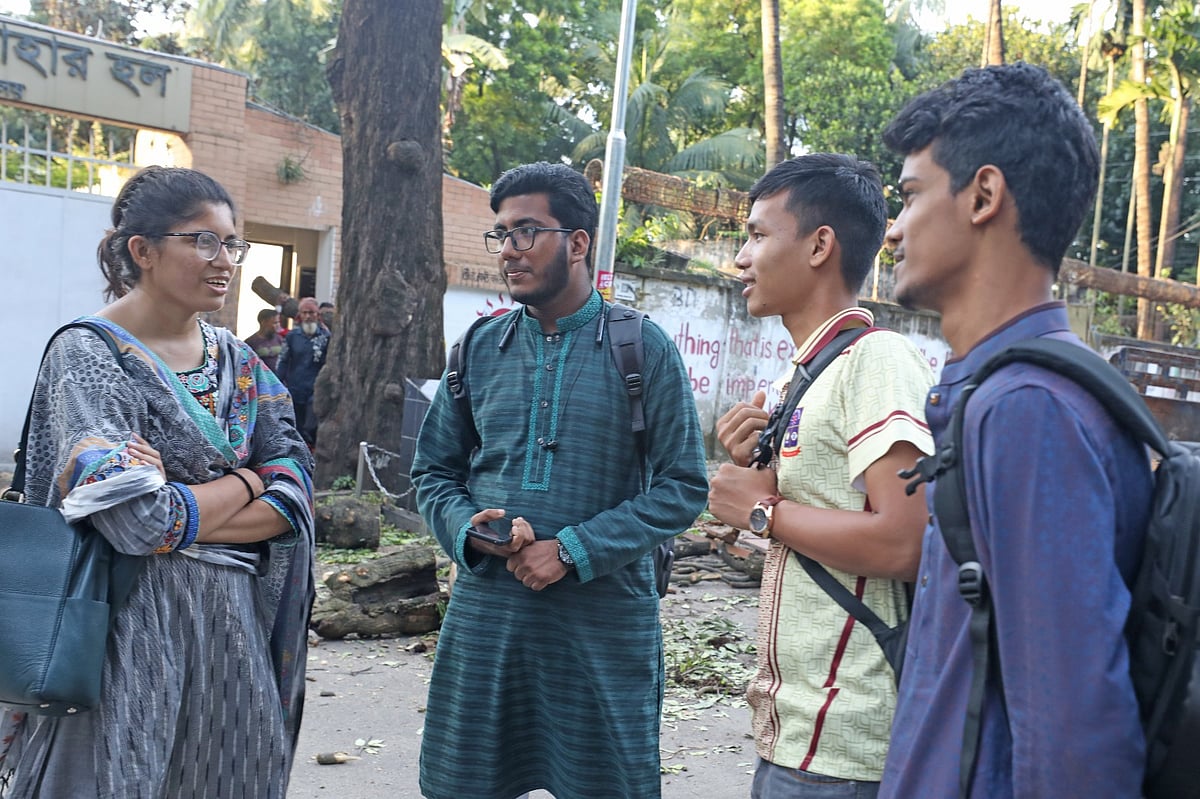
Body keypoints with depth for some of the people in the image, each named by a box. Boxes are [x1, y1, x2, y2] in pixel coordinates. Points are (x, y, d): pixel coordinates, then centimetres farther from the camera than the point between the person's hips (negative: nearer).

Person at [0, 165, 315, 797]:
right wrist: (245, 481, -7)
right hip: (132, 632, -6)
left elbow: (295, 494, 0)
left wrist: (182, 515, -14)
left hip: (234, 623, 6)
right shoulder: (87, 356, -11)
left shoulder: (236, 360, 8)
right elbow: (139, 523, -22)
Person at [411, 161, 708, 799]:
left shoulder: (642, 349, -4)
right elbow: (434, 472, 13)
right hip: (486, 610, 3)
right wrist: (469, 529, -9)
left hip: (605, 618, -3)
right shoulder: (480, 348, 7)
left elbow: (683, 484, -6)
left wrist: (574, 551, -15)